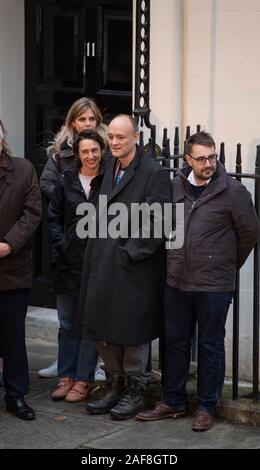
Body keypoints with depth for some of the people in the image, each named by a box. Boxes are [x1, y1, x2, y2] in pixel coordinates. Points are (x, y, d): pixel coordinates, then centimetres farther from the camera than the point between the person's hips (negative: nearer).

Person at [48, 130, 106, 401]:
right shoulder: (66, 181, 4)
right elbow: (54, 217, 10)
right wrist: (60, 245, -1)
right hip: (69, 262, 3)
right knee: (67, 323, 10)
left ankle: (83, 380, 10)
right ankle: (66, 376, 20)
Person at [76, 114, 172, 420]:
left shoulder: (154, 173, -10)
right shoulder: (108, 169, 11)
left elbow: (156, 222, -15)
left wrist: (130, 252, -16)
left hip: (134, 266, -7)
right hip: (104, 265, 7)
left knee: (132, 329, 2)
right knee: (101, 326, 10)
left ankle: (134, 389, 16)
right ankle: (116, 385, 24)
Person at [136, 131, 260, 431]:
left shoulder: (233, 191, -9)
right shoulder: (176, 187, 4)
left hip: (214, 286, -4)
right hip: (177, 282, 5)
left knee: (210, 346, 6)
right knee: (174, 342, 12)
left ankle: (206, 408, 17)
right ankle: (173, 402, 25)